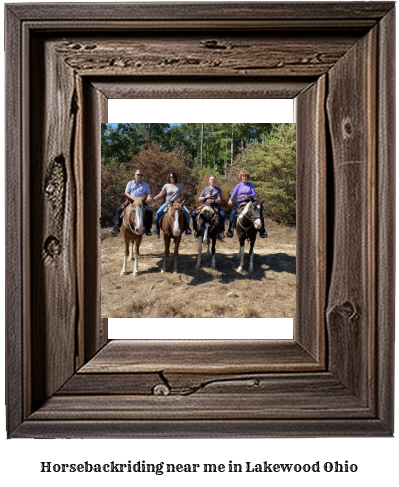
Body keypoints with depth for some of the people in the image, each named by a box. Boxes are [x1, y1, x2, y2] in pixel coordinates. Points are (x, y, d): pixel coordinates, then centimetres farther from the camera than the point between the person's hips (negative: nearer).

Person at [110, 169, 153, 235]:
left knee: (149, 211, -25)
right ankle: (117, 227, -9)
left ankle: (148, 229, -16)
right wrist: (133, 198, -13)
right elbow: (126, 193, 4)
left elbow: (148, 194, 13)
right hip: (130, 201, 1)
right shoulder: (130, 183, 11)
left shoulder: (145, 185, 12)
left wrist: (148, 198, -12)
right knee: (119, 210, -17)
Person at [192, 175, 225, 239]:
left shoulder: (218, 189, 10)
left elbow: (219, 200, 0)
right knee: (194, 213, -19)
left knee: (223, 215, -27)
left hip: (215, 205, -2)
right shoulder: (205, 189, 17)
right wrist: (205, 197, -7)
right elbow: (200, 199, 13)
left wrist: (213, 200, -20)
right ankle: (196, 228, -5)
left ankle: (221, 230, -16)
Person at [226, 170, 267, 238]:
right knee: (233, 213, -26)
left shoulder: (250, 185, 7)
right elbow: (233, 195, 5)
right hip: (240, 203, 0)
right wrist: (230, 200, -16)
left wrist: (246, 196, -19)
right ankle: (230, 230, -19)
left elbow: (254, 194, -2)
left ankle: (262, 231, -7)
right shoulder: (238, 186, 8)